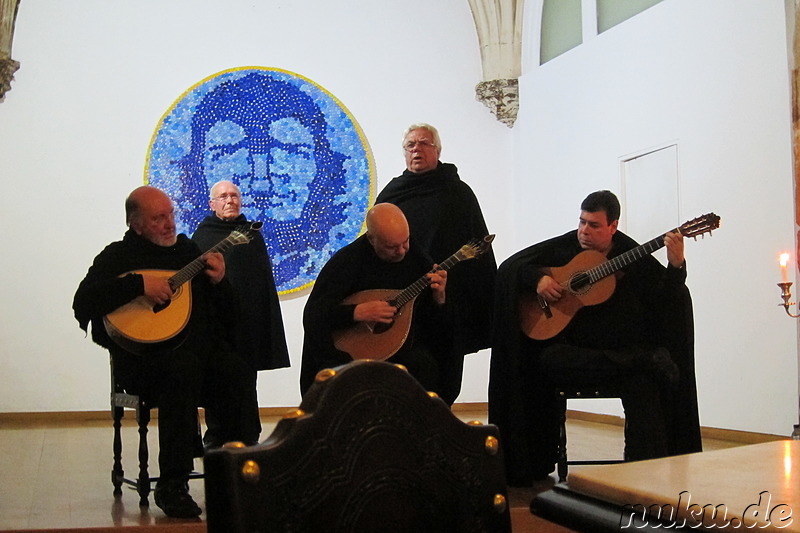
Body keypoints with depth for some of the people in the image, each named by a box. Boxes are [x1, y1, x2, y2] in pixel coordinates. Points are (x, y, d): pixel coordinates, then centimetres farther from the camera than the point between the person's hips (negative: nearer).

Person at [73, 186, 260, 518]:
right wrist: (140, 284, -18)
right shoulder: (118, 257, 8)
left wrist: (218, 282, 2)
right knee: (184, 366, -37)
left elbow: (228, 317, 22)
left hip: (202, 347, 4)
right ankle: (171, 486, -28)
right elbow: (83, 303, -11)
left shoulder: (189, 250, 20)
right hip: (143, 357, -4)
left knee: (236, 373, -29)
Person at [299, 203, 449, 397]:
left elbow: (441, 326, 7)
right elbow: (312, 315, -13)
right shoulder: (346, 261, -8)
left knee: (425, 365, -28)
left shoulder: (417, 256, 2)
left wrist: (439, 298, -15)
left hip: (408, 348, 3)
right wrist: (357, 312, -25)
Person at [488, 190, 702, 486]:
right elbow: (510, 267, 9)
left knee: (643, 384, -31)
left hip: (624, 348, 0)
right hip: (571, 349, 1)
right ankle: (646, 361, -33)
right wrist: (538, 279, -9)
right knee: (549, 360, -33)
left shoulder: (633, 256, 9)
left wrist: (676, 266, -17)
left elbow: (665, 299, 0)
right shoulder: (563, 247, 11)